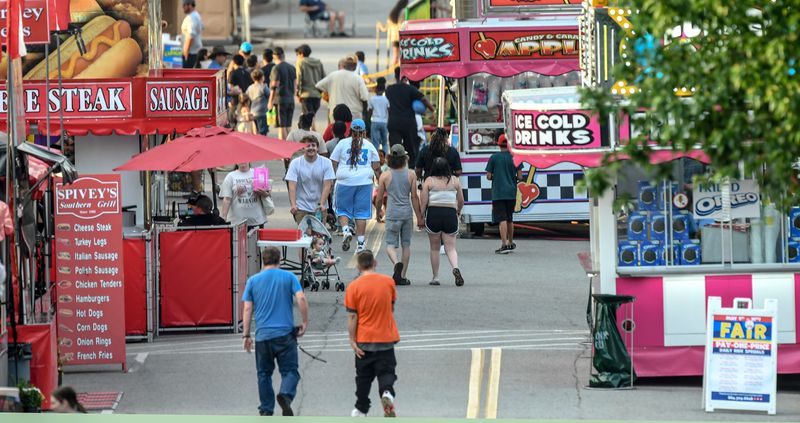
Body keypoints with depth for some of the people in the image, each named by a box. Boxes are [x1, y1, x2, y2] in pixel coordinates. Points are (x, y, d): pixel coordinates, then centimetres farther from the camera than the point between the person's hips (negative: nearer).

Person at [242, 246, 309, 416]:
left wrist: (246, 335, 5)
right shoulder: (289, 277, 2)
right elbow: (301, 299, -10)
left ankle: (266, 410, 18)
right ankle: (286, 394, -26)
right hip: (285, 333, -1)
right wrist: (305, 322, 0)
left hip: (263, 334, 1)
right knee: (289, 371, 3)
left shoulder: (253, 281, 4)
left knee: (264, 373, 14)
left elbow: (247, 309, 2)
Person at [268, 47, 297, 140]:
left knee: (281, 126, -5)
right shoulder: (292, 68, 10)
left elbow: (274, 87, -15)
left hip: (280, 101, -7)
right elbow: (295, 84, 15)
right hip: (290, 100, 7)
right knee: (287, 126, 11)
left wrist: (270, 101, -10)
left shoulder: (277, 68, -11)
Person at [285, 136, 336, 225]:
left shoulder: (326, 163, -2)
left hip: (320, 208, 1)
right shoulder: (295, 163, -3)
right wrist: (293, 205, -24)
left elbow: (327, 186, -6)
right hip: (301, 207, -1)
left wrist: (322, 204, -18)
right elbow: (292, 187, -9)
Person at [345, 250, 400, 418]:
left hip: (364, 340, -1)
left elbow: (352, 316, -12)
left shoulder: (354, 287, -11)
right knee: (386, 372, 5)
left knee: (364, 376, 14)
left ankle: (361, 410, 24)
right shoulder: (388, 282, -4)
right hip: (386, 338, 1)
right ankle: (387, 392, -25)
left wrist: (352, 341, -8)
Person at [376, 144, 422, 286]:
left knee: (391, 245, 3)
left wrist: (378, 212, 22)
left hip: (392, 214, -1)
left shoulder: (385, 176, -2)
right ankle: (402, 276, 12)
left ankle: (397, 263, -27)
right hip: (407, 212, 1)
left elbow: (379, 196, 4)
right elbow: (414, 197, 1)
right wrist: (419, 216, 9)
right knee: (406, 245, 12)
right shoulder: (411, 175, 0)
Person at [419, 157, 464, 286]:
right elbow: (461, 201, 9)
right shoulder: (454, 181, 4)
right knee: (450, 247, 2)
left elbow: (423, 202, -6)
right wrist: (458, 211, 28)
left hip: (433, 214, -1)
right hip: (450, 213, 1)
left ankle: (435, 277, 15)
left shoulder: (429, 181, -2)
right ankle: (455, 268, -26)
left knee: (434, 248, 12)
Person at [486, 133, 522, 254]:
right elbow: (519, 176, -1)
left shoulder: (494, 158, -4)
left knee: (502, 219, -9)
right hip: (511, 193, 3)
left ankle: (504, 245, -19)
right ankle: (510, 243, 28)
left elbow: (488, 176, -4)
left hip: (498, 193, -3)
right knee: (509, 219, 17)